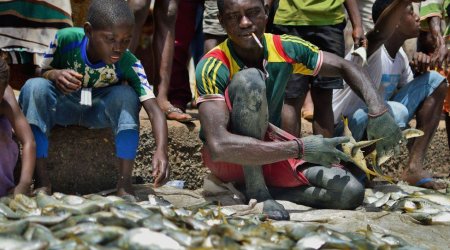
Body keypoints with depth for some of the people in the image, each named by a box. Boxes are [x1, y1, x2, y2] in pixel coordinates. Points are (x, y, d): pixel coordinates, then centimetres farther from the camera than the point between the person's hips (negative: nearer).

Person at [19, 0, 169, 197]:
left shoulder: (128, 64, -27)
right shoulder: (66, 39, -25)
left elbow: (153, 110, -34)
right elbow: (42, 72, -8)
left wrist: (161, 150, -52)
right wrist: (55, 75, -34)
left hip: (100, 112, 0)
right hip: (64, 105, 0)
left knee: (127, 95, -32)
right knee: (34, 87, -31)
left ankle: (125, 184, -28)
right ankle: (41, 181, -29)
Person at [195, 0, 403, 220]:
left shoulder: (285, 49, -10)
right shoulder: (212, 68, -26)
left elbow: (344, 67, 3)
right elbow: (218, 146, -37)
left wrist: (377, 109, -18)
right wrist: (300, 148, -36)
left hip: (270, 148, 5)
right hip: (229, 159, -5)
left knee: (350, 193, -17)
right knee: (249, 79, -33)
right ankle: (255, 190, -23)